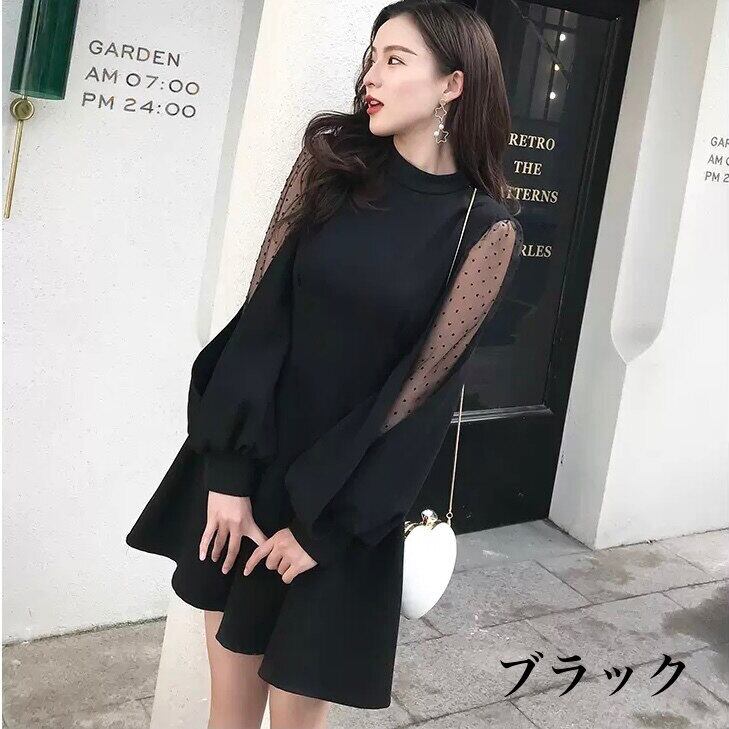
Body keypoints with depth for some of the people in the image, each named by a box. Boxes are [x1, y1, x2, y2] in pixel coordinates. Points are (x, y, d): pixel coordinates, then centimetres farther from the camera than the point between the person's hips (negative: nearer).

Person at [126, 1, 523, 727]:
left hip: (348, 496, -2)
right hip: (245, 462, 3)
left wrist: (325, 524, -10)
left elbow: (424, 387, -11)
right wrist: (230, 472, -11)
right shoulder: (330, 158, -1)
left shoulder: (486, 227, -9)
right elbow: (260, 316, -6)